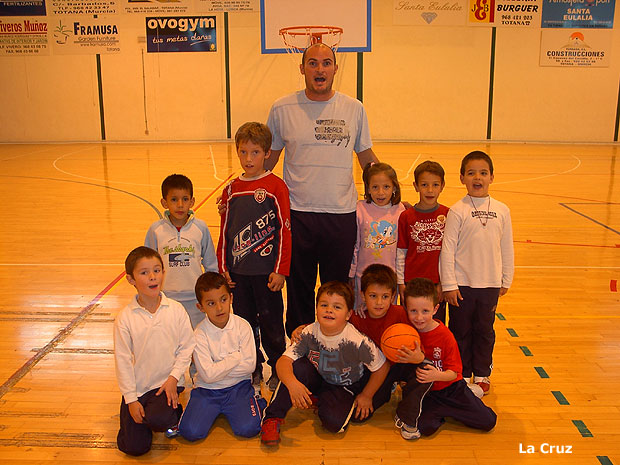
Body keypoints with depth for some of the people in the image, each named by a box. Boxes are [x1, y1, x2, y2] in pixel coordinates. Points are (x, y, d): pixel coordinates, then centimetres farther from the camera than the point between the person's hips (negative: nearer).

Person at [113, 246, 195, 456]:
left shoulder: (176, 310, -6)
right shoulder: (125, 317, -9)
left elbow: (187, 347, 0)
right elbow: (122, 360, -5)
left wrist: (174, 377, -11)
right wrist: (131, 399, -6)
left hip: (166, 383, -1)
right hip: (137, 387, 1)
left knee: (158, 419, -29)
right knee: (134, 446, -4)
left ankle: (175, 410, 7)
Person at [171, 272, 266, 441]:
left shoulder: (242, 326, -8)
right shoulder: (199, 334, -12)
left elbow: (249, 365, -11)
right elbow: (208, 374, -17)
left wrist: (218, 370, -12)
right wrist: (237, 356, -13)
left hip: (238, 386, 0)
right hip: (207, 390, 0)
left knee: (248, 429, -20)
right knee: (191, 432, -17)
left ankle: (257, 403, 11)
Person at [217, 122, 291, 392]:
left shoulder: (275, 186, -7)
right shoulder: (231, 189, 7)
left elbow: (284, 230, -8)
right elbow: (224, 231, 11)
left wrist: (280, 270, -11)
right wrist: (223, 268, 7)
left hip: (266, 270, -4)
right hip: (238, 271, 5)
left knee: (271, 322, 7)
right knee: (244, 322, 13)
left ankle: (277, 370, 25)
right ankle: (253, 370, 30)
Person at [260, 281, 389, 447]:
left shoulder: (357, 342, -30)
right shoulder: (309, 333, -21)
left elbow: (383, 366, -18)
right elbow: (283, 361, -25)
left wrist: (366, 396, -6)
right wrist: (292, 383, -46)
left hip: (344, 388, -2)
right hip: (318, 379, 2)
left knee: (334, 422, -30)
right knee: (297, 367, -29)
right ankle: (273, 418, -17)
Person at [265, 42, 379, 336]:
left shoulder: (354, 109, 3)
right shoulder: (282, 109, 0)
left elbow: (366, 156, 13)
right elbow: (269, 158, 9)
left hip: (342, 214, 1)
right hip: (297, 213, 0)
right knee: (299, 288, 12)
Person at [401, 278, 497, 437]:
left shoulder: (445, 335, -12)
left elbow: (453, 373, -11)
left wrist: (437, 375, -32)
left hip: (450, 387, 0)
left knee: (488, 422, -9)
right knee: (424, 427, -27)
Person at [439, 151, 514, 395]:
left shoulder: (501, 210, 1)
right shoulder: (457, 211, -8)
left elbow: (507, 249, 8)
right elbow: (448, 249, -8)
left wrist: (506, 280, 11)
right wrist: (449, 285, -10)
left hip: (490, 283, 3)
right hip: (462, 283, -2)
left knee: (485, 330, 14)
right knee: (461, 331, 9)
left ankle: (481, 374, 32)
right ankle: (462, 375, 27)